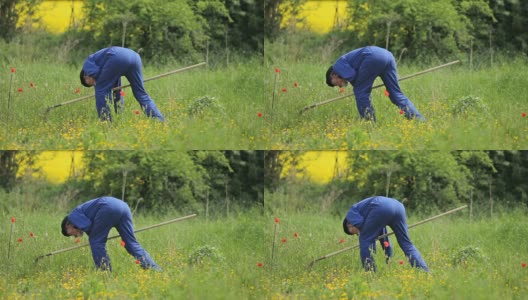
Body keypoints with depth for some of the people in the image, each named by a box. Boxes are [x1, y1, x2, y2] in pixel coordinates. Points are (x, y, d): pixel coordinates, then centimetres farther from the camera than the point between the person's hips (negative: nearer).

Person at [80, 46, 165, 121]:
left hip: (118, 58, -8)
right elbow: (117, 92, 42)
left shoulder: (87, 63, 27)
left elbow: (95, 73, 1)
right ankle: (160, 122, 8)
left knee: (101, 91, 8)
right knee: (141, 94, 14)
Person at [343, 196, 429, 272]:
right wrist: (389, 260, 50)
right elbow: (385, 241, 44)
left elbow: (360, 223, 2)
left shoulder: (351, 213, 27)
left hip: (382, 208, -8)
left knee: (365, 241, 9)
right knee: (406, 244, 13)